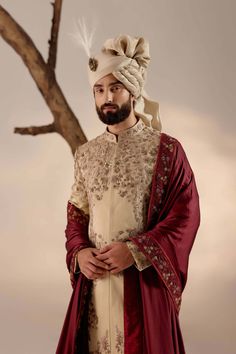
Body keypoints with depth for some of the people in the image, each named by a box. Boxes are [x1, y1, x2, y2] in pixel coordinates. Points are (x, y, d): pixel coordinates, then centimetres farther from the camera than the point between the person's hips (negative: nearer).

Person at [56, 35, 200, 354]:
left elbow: (186, 215, -9)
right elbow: (76, 214, 14)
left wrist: (135, 251, -17)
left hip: (143, 281, -4)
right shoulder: (85, 154, 9)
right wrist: (79, 253, -5)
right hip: (93, 280, 4)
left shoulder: (166, 149, -5)